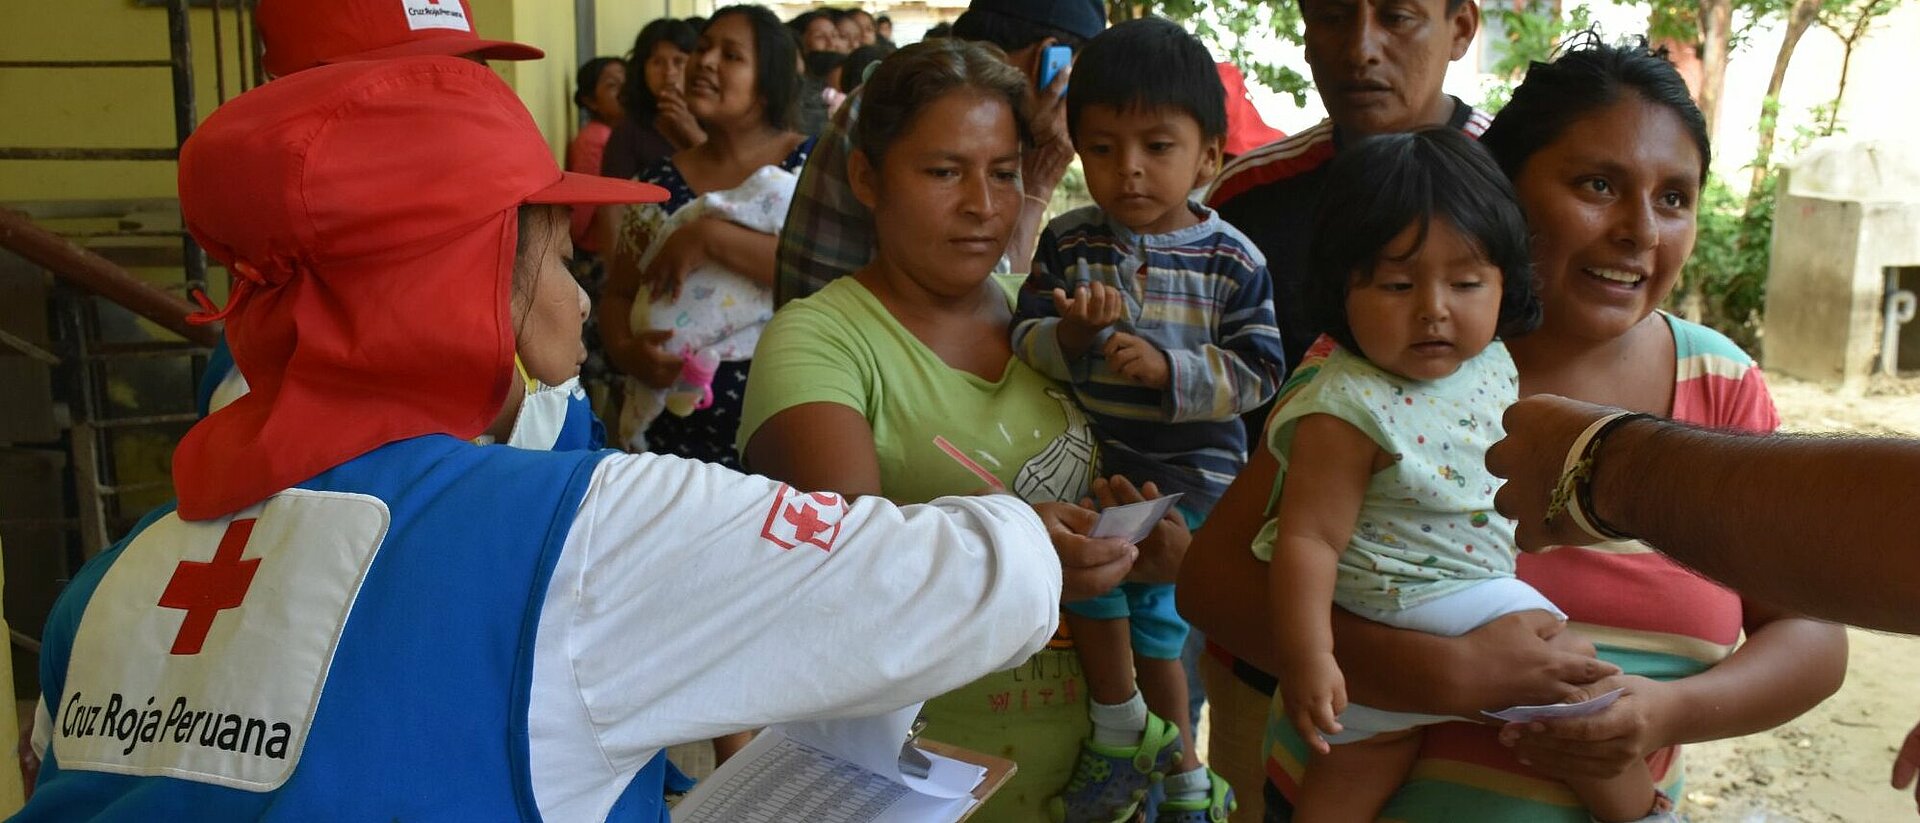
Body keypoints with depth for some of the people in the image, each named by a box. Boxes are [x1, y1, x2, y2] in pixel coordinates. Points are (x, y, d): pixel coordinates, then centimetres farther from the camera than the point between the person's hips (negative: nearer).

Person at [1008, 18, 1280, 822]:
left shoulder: (1232, 260, -10)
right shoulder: (1067, 242, -4)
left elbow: (1258, 370, -12)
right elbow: (1025, 340, -8)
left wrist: (1166, 368, -26)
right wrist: (1070, 333, -29)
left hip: (1190, 467, -4)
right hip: (1092, 454, 4)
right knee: (1147, 612, 13)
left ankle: (1124, 731, 3)